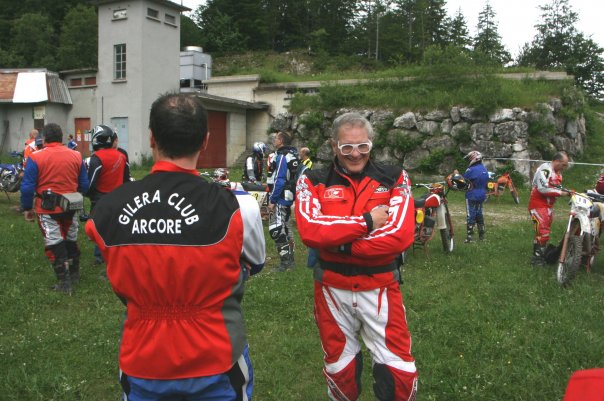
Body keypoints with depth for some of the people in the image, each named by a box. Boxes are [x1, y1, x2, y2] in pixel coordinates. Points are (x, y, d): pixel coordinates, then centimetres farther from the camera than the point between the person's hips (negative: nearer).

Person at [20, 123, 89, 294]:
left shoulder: (36, 157, -10)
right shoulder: (76, 155, 1)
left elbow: (27, 187, -11)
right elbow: (84, 185, 4)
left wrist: (27, 208, 1)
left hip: (48, 208, -4)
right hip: (71, 207, 4)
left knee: (55, 244, 5)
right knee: (71, 240, 20)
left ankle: (64, 282, 7)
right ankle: (74, 274, 35)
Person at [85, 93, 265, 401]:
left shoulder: (106, 210, -15)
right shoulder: (235, 209, -22)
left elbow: (121, 287, 1)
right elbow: (257, 263, 0)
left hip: (140, 367, 2)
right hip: (216, 365, -1)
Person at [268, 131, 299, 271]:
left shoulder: (282, 156, -16)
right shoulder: (293, 154, 11)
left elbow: (279, 180, -21)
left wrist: (272, 200, -16)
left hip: (280, 198, -10)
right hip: (289, 197, 10)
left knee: (277, 230, -8)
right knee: (286, 228, 17)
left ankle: (285, 262, -5)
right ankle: (290, 258, 25)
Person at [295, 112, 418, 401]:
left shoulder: (393, 179, -3)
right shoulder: (313, 182, -3)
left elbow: (401, 235, -17)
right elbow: (310, 230, -20)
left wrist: (340, 245, -19)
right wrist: (366, 222, -19)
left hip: (380, 287, -1)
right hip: (332, 288, 1)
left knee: (399, 372, 2)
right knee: (339, 370, 18)